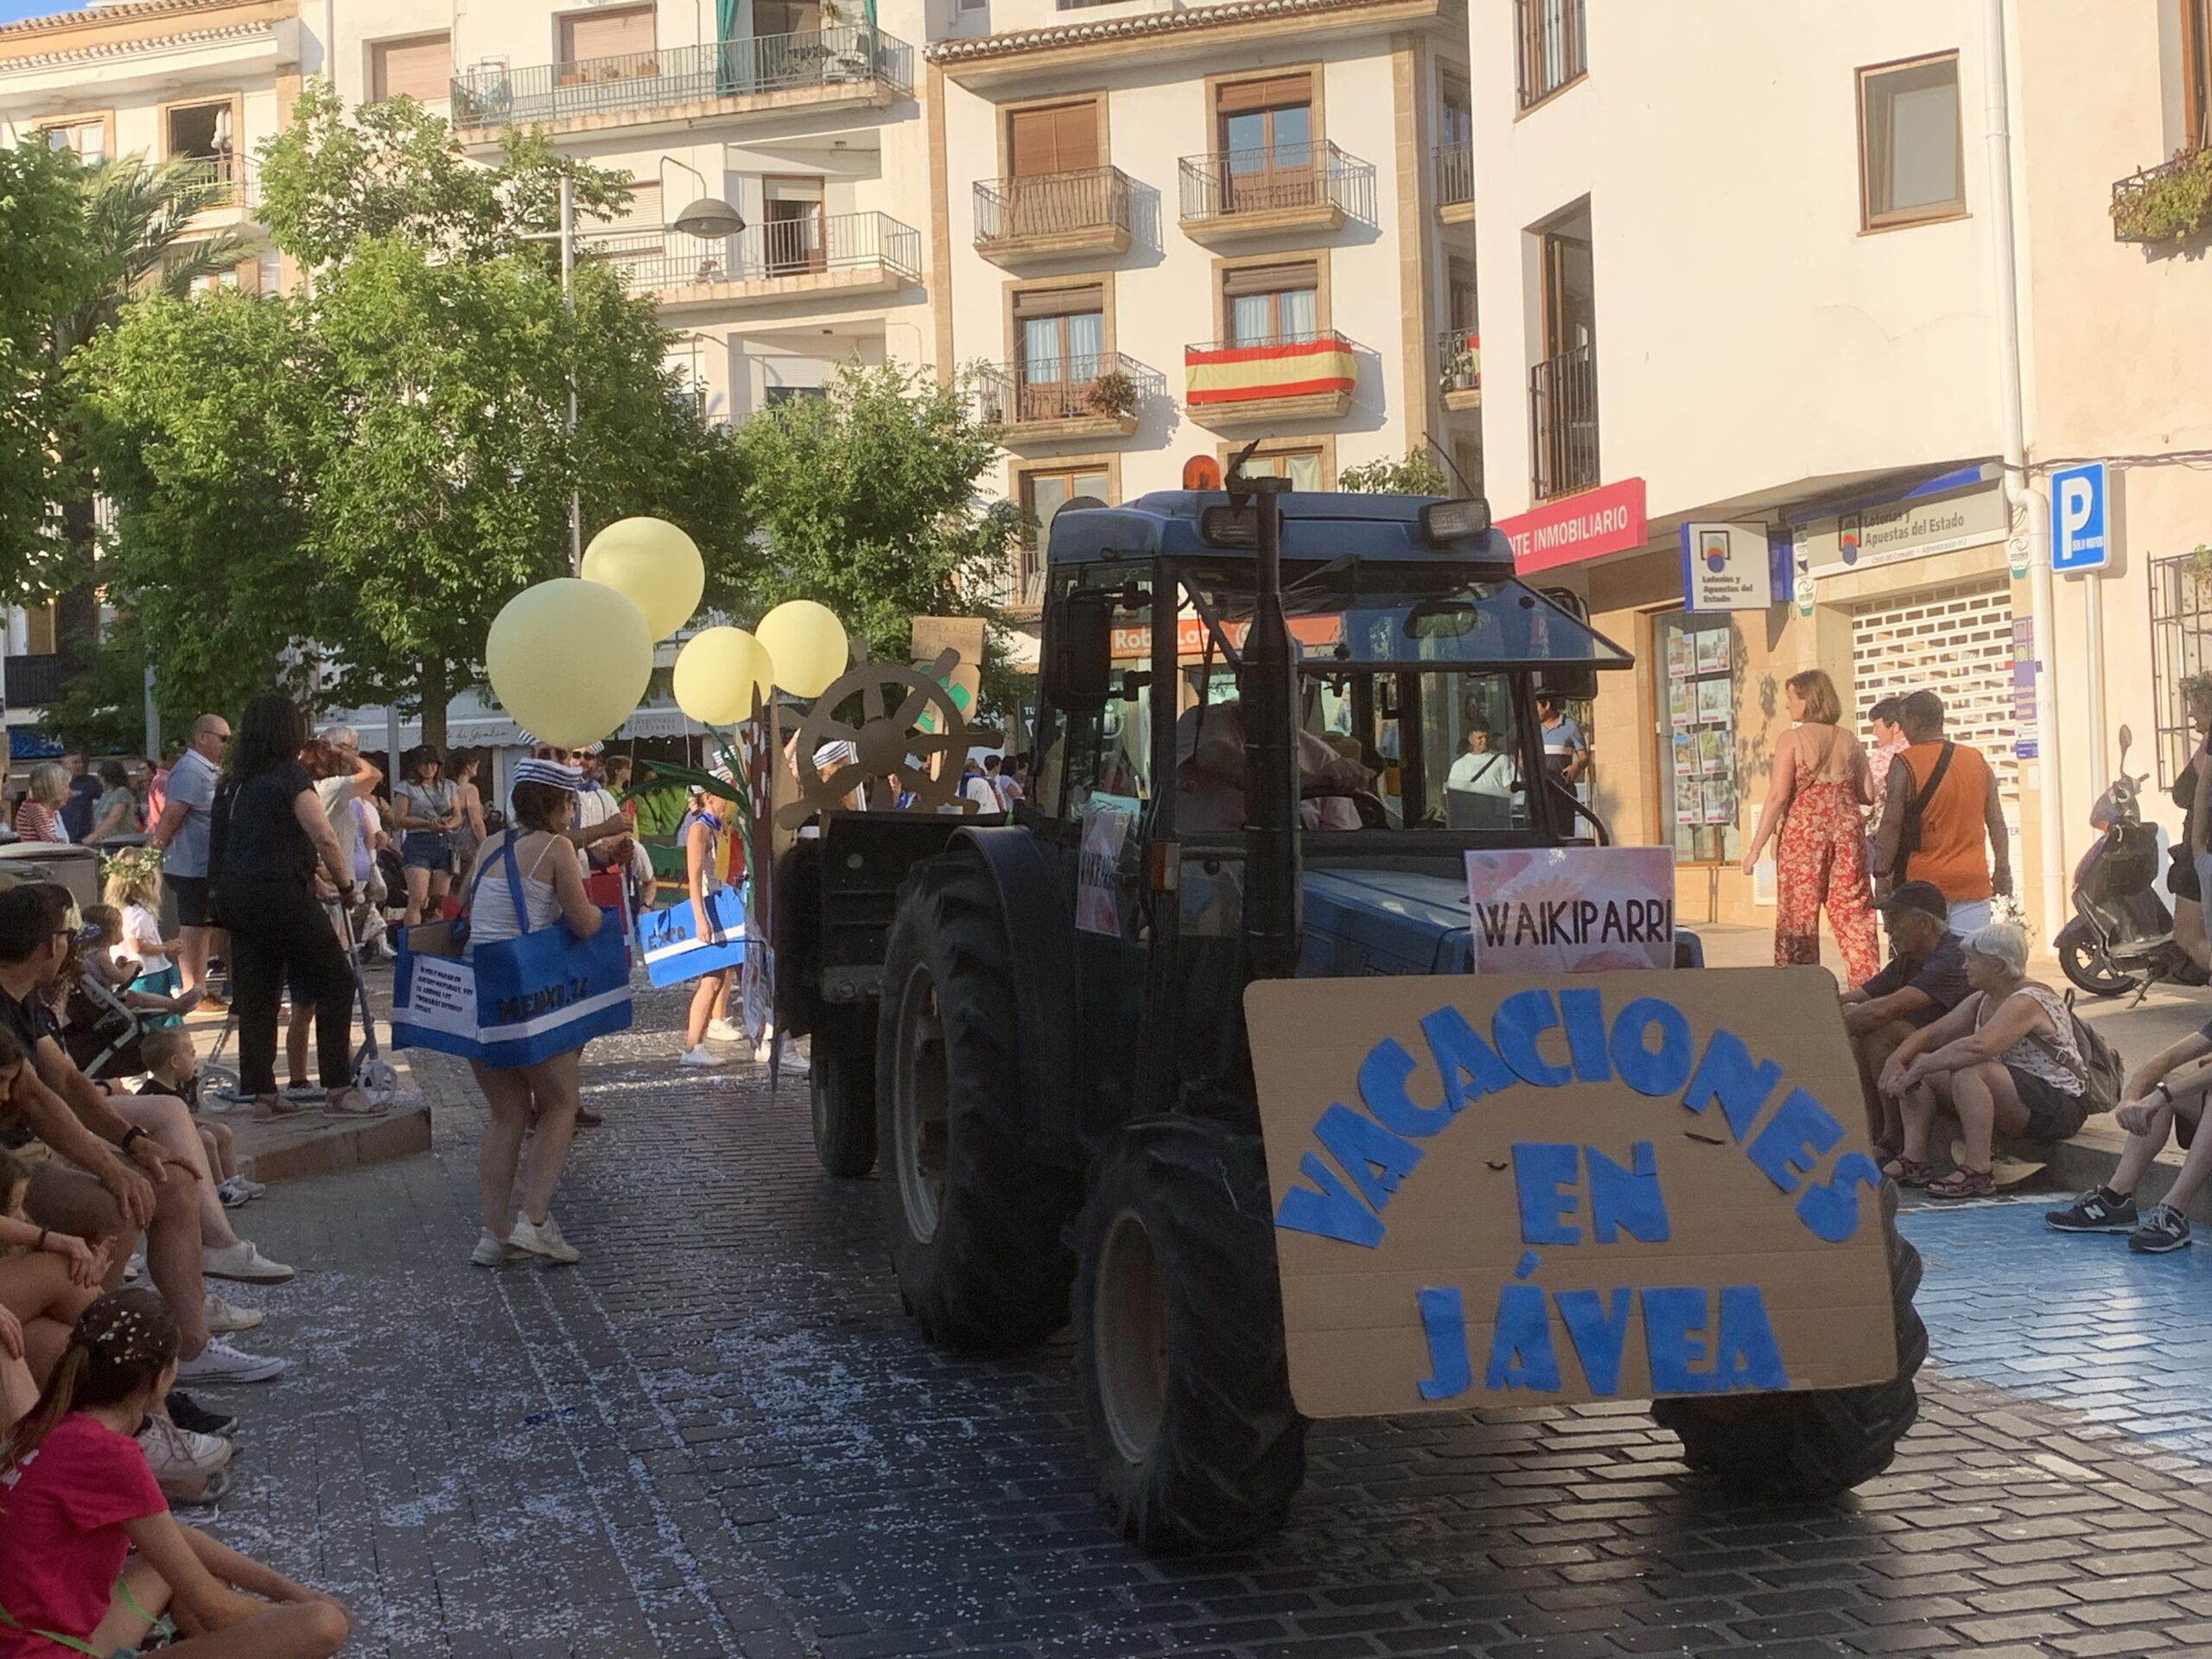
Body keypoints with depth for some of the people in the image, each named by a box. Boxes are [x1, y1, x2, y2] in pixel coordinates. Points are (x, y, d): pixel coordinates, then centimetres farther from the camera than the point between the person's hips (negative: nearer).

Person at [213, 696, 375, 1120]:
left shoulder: (236, 781, 13)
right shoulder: (290, 776, -9)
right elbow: (324, 839, -16)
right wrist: (345, 883, -3)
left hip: (235, 894, 7)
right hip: (280, 895, -7)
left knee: (257, 994, 10)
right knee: (336, 982, 1)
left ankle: (261, 1092, 10)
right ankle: (338, 1088, -2)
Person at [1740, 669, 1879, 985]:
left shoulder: (1791, 740, -5)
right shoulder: (1849, 741, 7)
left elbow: (1778, 796, -11)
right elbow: (1868, 795, 8)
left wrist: (1756, 847, -8)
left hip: (1804, 830, -4)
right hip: (1847, 828, 4)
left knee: (1798, 916, 2)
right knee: (1854, 913, 7)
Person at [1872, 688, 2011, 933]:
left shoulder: (1904, 764, -7)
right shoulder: (1978, 761, 9)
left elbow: (1891, 826, -11)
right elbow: (1997, 823, 11)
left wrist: (1881, 874, -6)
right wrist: (2002, 870, 18)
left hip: (1924, 882, -4)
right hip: (1973, 882, 4)